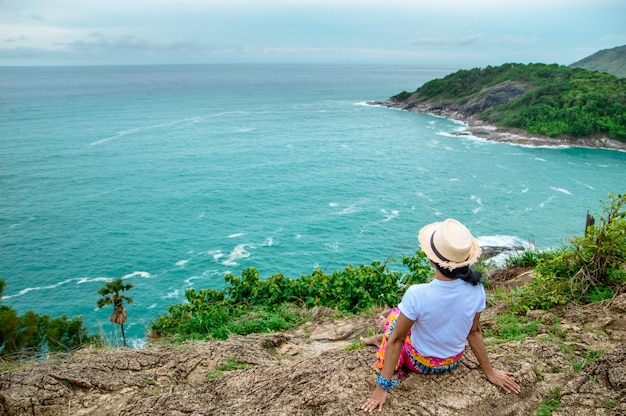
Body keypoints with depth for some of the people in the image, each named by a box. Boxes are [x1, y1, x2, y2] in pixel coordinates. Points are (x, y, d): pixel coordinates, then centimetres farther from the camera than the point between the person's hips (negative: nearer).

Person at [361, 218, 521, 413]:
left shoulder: (417, 295, -36)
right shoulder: (476, 288, -23)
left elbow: (397, 340, -26)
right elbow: (474, 332, -10)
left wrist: (382, 386, -17)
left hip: (420, 363, -4)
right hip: (453, 362, 4)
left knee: (394, 314, 22)